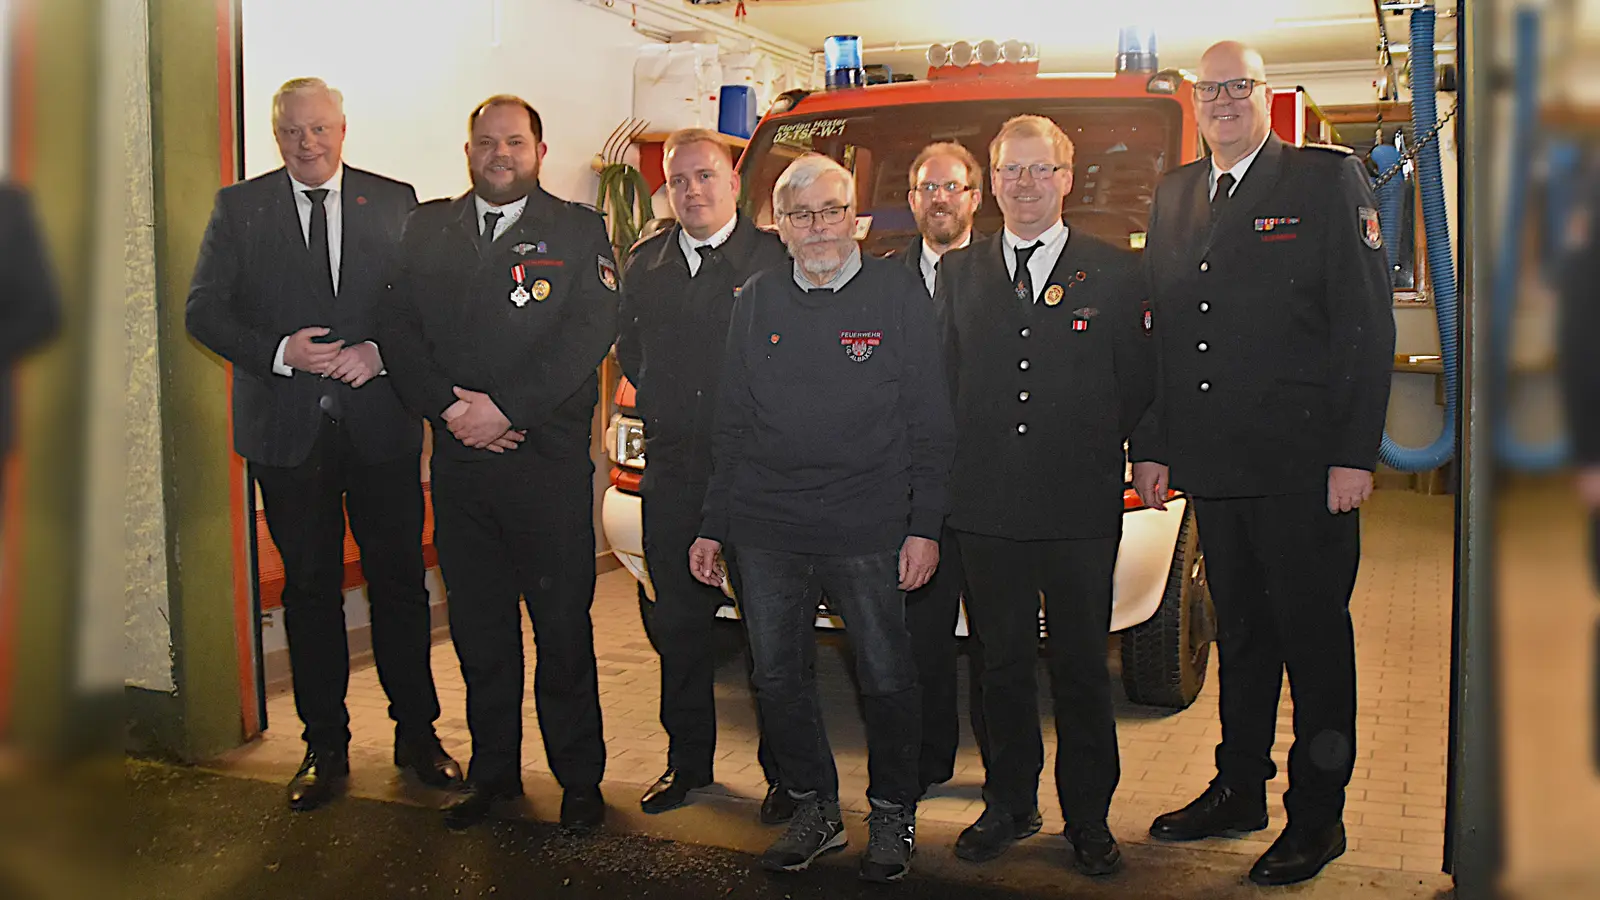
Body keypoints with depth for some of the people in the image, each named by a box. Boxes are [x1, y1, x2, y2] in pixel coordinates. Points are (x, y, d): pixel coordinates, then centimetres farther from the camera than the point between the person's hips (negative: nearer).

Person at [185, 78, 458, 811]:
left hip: (380, 420, 0)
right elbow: (204, 310, 1)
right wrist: (280, 353, -14)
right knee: (309, 588, 9)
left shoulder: (394, 201, 6)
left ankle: (416, 732, 20)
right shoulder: (238, 208, 6)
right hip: (288, 428, 1)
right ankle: (325, 746, 21)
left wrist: (380, 352, -14)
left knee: (399, 580, 5)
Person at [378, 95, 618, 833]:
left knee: (562, 625, 3)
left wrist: (505, 408, -15)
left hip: (549, 460, -3)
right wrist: (449, 408, -9)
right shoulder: (427, 229, 13)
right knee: (478, 625, 11)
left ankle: (579, 778, 17)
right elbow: (400, 330, 6)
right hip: (459, 459, 3)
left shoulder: (578, 231, 3)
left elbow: (590, 332, -9)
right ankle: (492, 769, 26)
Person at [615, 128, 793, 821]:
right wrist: (659, 401, 10)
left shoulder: (776, 259, -2)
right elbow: (628, 348, 22)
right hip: (671, 470, 5)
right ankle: (687, 762, 26)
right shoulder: (645, 264, 13)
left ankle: (785, 771, 14)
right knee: (677, 622, 11)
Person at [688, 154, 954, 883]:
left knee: (886, 679, 3)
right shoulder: (757, 301, 10)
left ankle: (892, 815, 23)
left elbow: (929, 422, 0)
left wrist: (925, 525, -6)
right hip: (766, 528, 3)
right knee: (777, 679, 7)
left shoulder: (897, 293, 1)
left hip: (867, 528, -3)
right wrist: (712, 524, 10)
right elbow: (731, 424, 13)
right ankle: (815, 808, 26)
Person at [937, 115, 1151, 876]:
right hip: (987, 506, 2)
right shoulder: (957, 272, 10)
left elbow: (1138, 384, 5)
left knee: (1082, 667, 6)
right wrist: (969, 462, 2)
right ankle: (1010, 805, 25)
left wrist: (1086, 449, 0)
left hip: (1080, 508, -2)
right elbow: (946, 379, 10)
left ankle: (1088, 817, 20)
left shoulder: (1112, 272, 4)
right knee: (1002, 664, 11)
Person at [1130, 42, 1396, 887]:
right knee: (1239, 634, 16)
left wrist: (1353, 454, -12)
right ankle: (1238, 790, 30)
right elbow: (1162, 332, 15)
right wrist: (1150, 445, 9)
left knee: (1314, 640, 4)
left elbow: (1368, 327, -6)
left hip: (1302, 468, -5)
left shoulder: (1328, 180, -2)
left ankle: (1316, 819, 17)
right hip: (1214, 467, 5)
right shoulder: (1173, 195, 13)